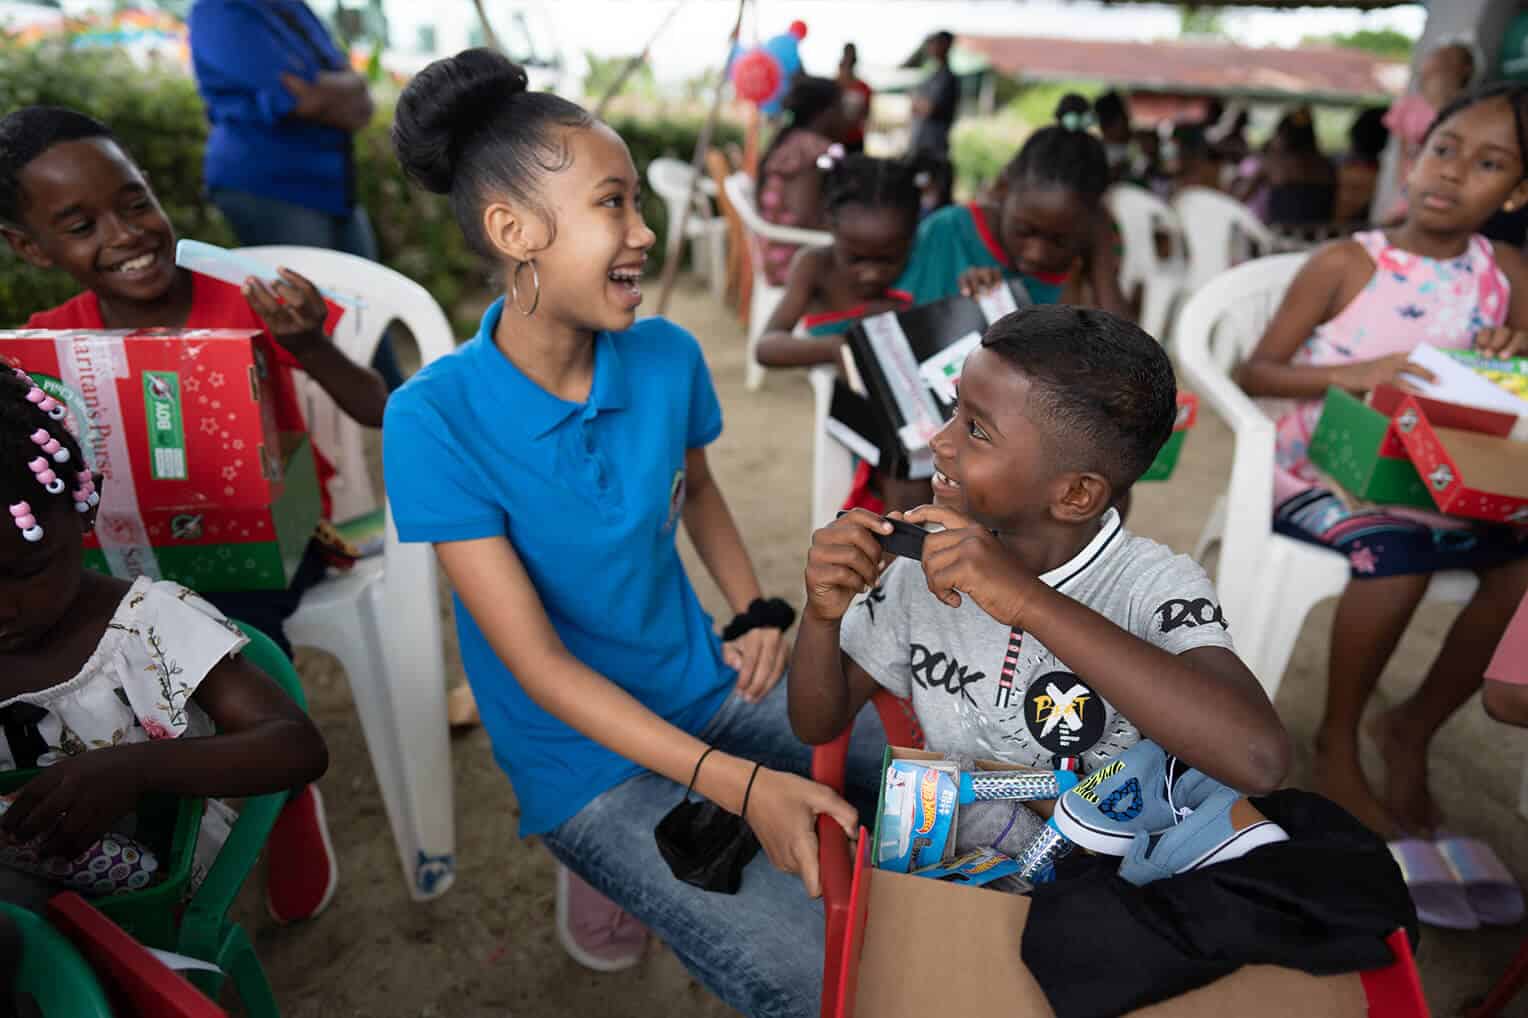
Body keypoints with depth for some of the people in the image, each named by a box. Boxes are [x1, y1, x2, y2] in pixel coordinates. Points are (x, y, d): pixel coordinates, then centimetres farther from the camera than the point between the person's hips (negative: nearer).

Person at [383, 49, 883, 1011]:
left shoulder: (668, 355, -9)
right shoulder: (435, 419, -22)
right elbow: (537, 661, -21)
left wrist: (756, 608, -5)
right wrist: (738, 784, -28)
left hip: (710, 686, 5)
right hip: (586, 755, -5)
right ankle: (614, 867, 10)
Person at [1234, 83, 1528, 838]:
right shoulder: (1346, 264, -7)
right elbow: (1255, 372, -10)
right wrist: (1348, 373, -27)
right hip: (1320, 474, -5)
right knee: (1396, 552, -32)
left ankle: (1413, 727, 10)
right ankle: (1337, 741, -5)